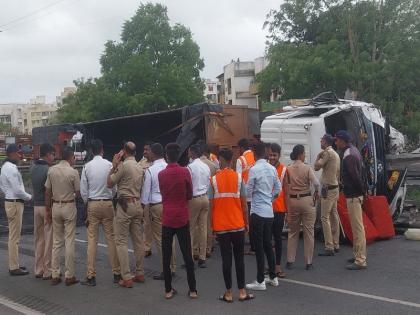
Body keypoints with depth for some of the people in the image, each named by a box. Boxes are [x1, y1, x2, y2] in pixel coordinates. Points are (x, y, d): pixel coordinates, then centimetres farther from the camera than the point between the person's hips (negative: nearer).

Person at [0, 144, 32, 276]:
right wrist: (29, 197, -6)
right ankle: (14, 267, 3)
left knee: (13, 235, 17)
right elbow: (17, 190, -22)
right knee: (14, 237, -4)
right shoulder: (11, 168, -19)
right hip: (15, 203, -10)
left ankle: (14, 264, 26)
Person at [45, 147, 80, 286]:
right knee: (69, 241, 1)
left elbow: (47, 191, 5)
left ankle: (55, 275, 14)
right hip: (69, 207, -4)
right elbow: (78, 193, -7)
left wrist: (48, 209, 13)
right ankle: (69, 276, 5)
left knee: (56, 241, 11)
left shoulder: (51, 170, 0)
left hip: (56, 206, 4)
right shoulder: (73, 172, -12)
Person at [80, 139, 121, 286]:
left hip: (92, 204, 0)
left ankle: (91, 276, 6)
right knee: (111, 238, 6)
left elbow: (83, 190, 0)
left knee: (92, 240, 3)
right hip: (107, 203, 0)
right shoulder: (109, 165, -7)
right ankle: (116, 273, 12)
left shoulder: (87, 167, -4)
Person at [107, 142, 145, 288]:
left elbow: (109, 183, -5)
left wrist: (114, 166, 1)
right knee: (138, 240, 12)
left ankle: (127, 278, -5)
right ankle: (140, 273, 19)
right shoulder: (140, 167, 11)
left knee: (121, 241, -3)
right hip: (137, 204, 8)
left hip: (125, 205, -7)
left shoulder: (123, 165, -11)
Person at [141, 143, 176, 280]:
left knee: (160, 238, 3)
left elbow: (146, 191, -5)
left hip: (156, 206, -5)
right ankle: (173, 267, 22)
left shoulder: (150, 170, -9)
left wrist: (143, 207, 6)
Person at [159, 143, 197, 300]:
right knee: (187, 254, 5)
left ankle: (168, 290, 11)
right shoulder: (185, 172, -7)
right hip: (182, 218, -1)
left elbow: (163, 194, 8)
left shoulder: (161, 174, -1)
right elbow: (190, 195, 1)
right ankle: (192, 289, 9)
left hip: (167, 218, 1)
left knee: (166, 255, 7)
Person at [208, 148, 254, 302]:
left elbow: (211, 206, -3)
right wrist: (246, 223, 9)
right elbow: (244, 205, -1)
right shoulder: (239, 178, -3)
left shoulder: (214, 180, -5)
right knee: (239, 259, 10)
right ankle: (242, 292, 13)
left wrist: (212, 226, 6)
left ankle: (228, 293, 10)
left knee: (226, 259, 5)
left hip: (221, 227, -1)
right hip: (238, 225, 1)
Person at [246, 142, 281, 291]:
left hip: (258, 212, -7)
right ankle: (273, 277, 23)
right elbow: (278, 189, 11)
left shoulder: (254, 169, -15)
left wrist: (249, 192, 11)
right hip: (269, 211, 7)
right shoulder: (272, 169, 5)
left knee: (259, 246, -1)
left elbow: (248, 192, -11)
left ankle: (260, 281, 3)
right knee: (268, 244, 16)